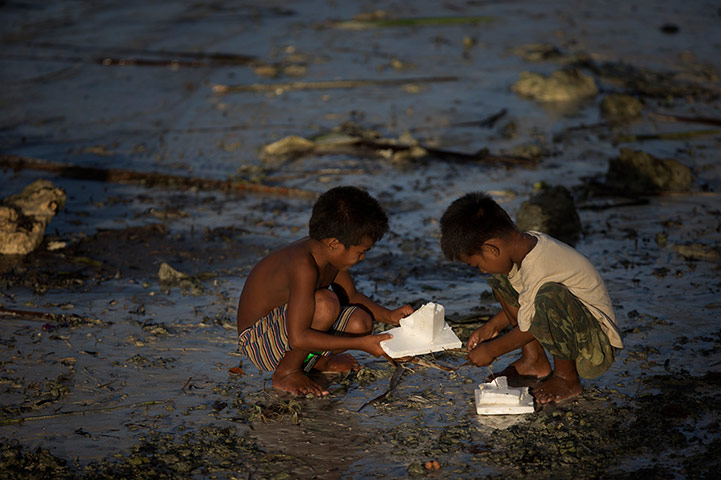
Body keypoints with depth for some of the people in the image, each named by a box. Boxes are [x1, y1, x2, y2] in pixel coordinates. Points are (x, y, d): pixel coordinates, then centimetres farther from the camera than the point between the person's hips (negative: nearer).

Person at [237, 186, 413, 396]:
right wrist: (360, 343, -33)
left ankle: (316, 361, 20)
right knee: (325, 302, -32)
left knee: (360, 322, -5)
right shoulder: (304, 266, -32)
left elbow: (352, 295, 17)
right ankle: (286, 372, -13)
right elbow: (298, 338, -36)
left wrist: (389, 316, 2)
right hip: (256, 342, -9)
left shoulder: (329, 253, -3)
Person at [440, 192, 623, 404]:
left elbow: (528, 328, -18)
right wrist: (492, 326, 10)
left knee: (549, 296, -38)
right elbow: (524, 300, 14)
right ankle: (534, 361, 9)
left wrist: (491, 350, -3)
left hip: (596, 349, -9)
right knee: (501, 279, 7)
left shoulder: (538, 270, -30)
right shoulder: (528, 242, -4)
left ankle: (567, 378, -15)